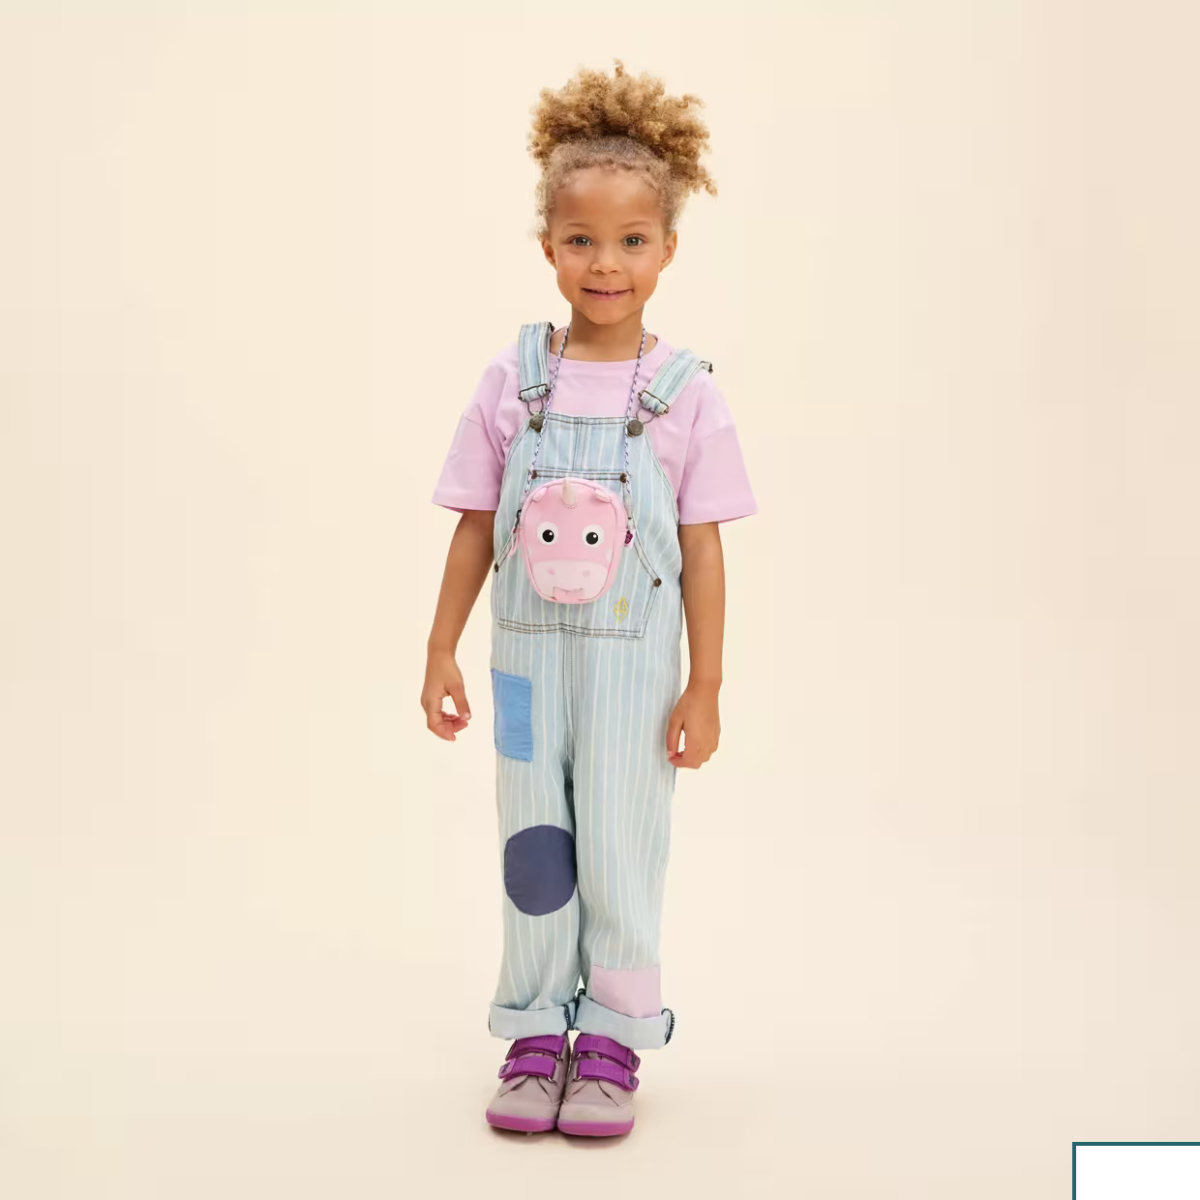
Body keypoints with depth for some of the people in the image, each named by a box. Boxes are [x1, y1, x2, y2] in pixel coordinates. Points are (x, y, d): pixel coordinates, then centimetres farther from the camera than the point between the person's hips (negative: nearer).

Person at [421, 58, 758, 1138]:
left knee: (619, 855, 6)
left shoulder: (684, 391, -6)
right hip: (529, 655, 2)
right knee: (532, 849, 11)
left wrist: (705, 688, -4)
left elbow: (701, 548, -3)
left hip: (631, 661, -2)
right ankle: (536, 1034, 26)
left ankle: (614, 1040, 22)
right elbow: (475, 529, 4)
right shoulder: (513, 380, -1)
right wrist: (441, 651, 3)